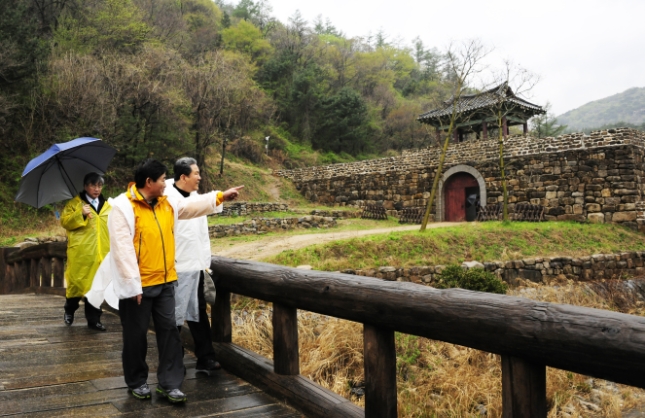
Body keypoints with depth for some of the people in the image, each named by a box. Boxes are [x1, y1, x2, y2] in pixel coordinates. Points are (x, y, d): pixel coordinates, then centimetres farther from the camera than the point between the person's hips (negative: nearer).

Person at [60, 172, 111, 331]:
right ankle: (69, 310, 29)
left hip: (100, 253, 3)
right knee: (77, 281, 2)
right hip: (80, 253, -3)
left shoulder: (107, 206, 15)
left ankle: (93, 319, 12)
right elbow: (65, 221, -5)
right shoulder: (74, 203, 4)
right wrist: (81, 214, -19)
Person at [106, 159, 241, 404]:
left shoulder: (166, 203, 9)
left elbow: (192, 206, 24)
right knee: (136, 335, 8)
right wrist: (133, 285, -22)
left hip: (164, 281, 7)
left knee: (169, 330, 6)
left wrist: (220, 196, 22)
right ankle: (137, 382, 26)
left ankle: (169, 383, 14)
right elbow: (123, 249, -20)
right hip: (138, 285, -7)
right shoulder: (123, 207, -15)